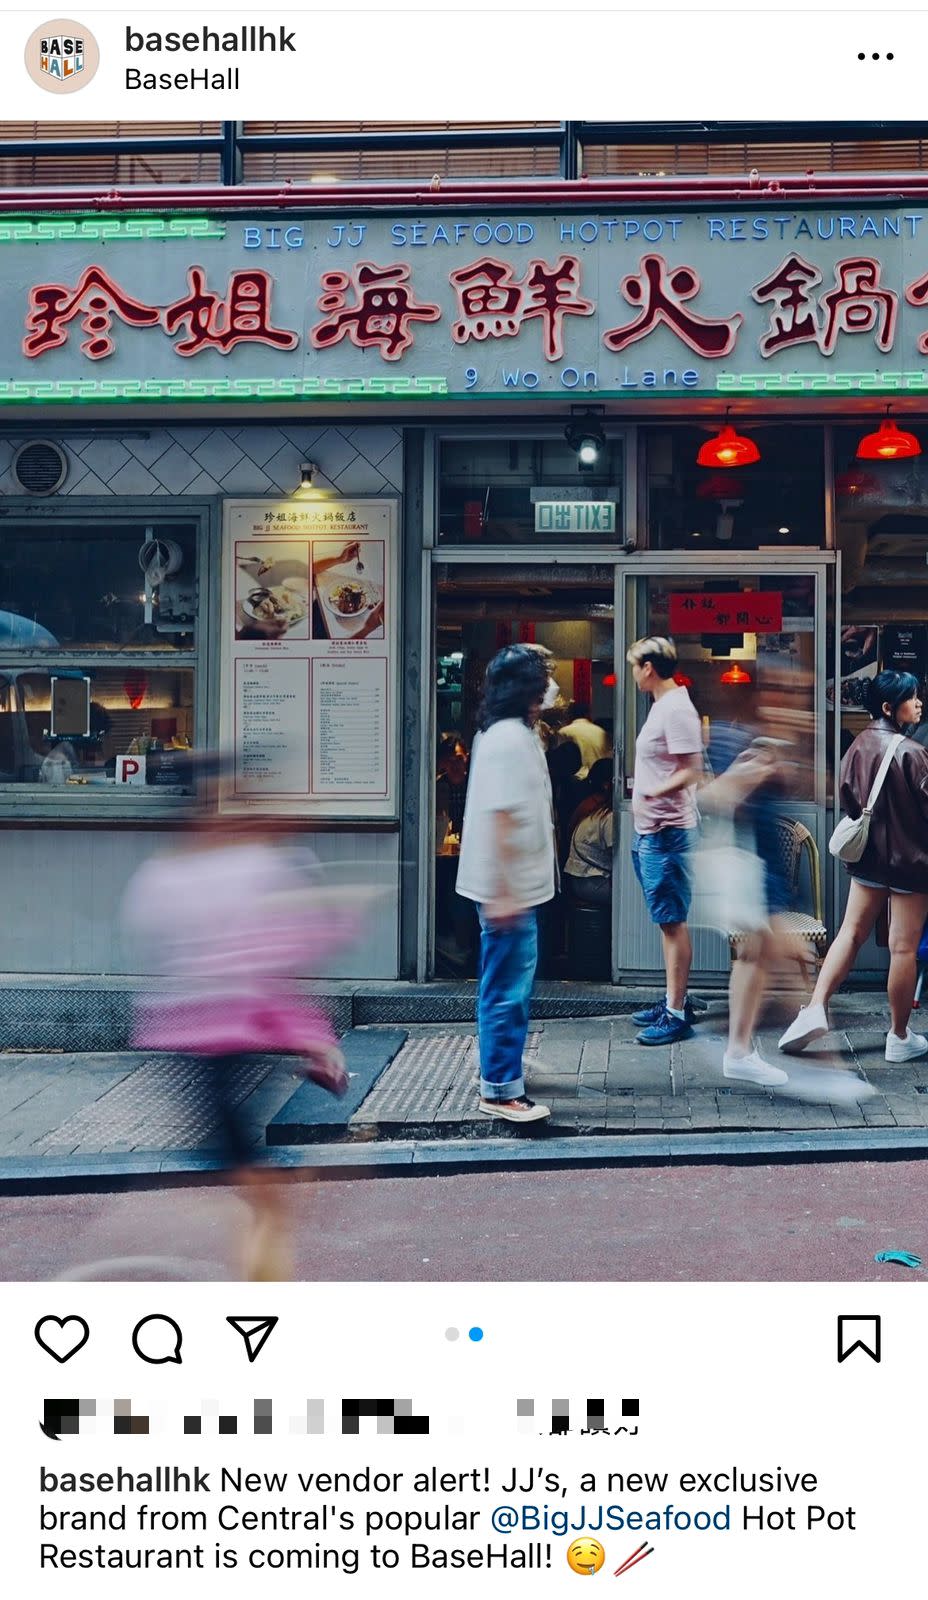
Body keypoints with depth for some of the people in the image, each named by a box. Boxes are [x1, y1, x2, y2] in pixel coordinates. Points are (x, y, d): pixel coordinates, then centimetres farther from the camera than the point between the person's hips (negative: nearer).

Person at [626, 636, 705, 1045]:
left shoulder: (676, 709, -16)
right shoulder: (663, 705, 16)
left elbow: (692, 771, -23)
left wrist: (654, 792, -35)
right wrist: (642, 784, 25)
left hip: (667, 831, -11)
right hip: (651, 831, 11)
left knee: (672, 921, -6)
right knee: (667, 920, 16)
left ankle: (677, 1014, -2)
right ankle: (675, 1000, 25)